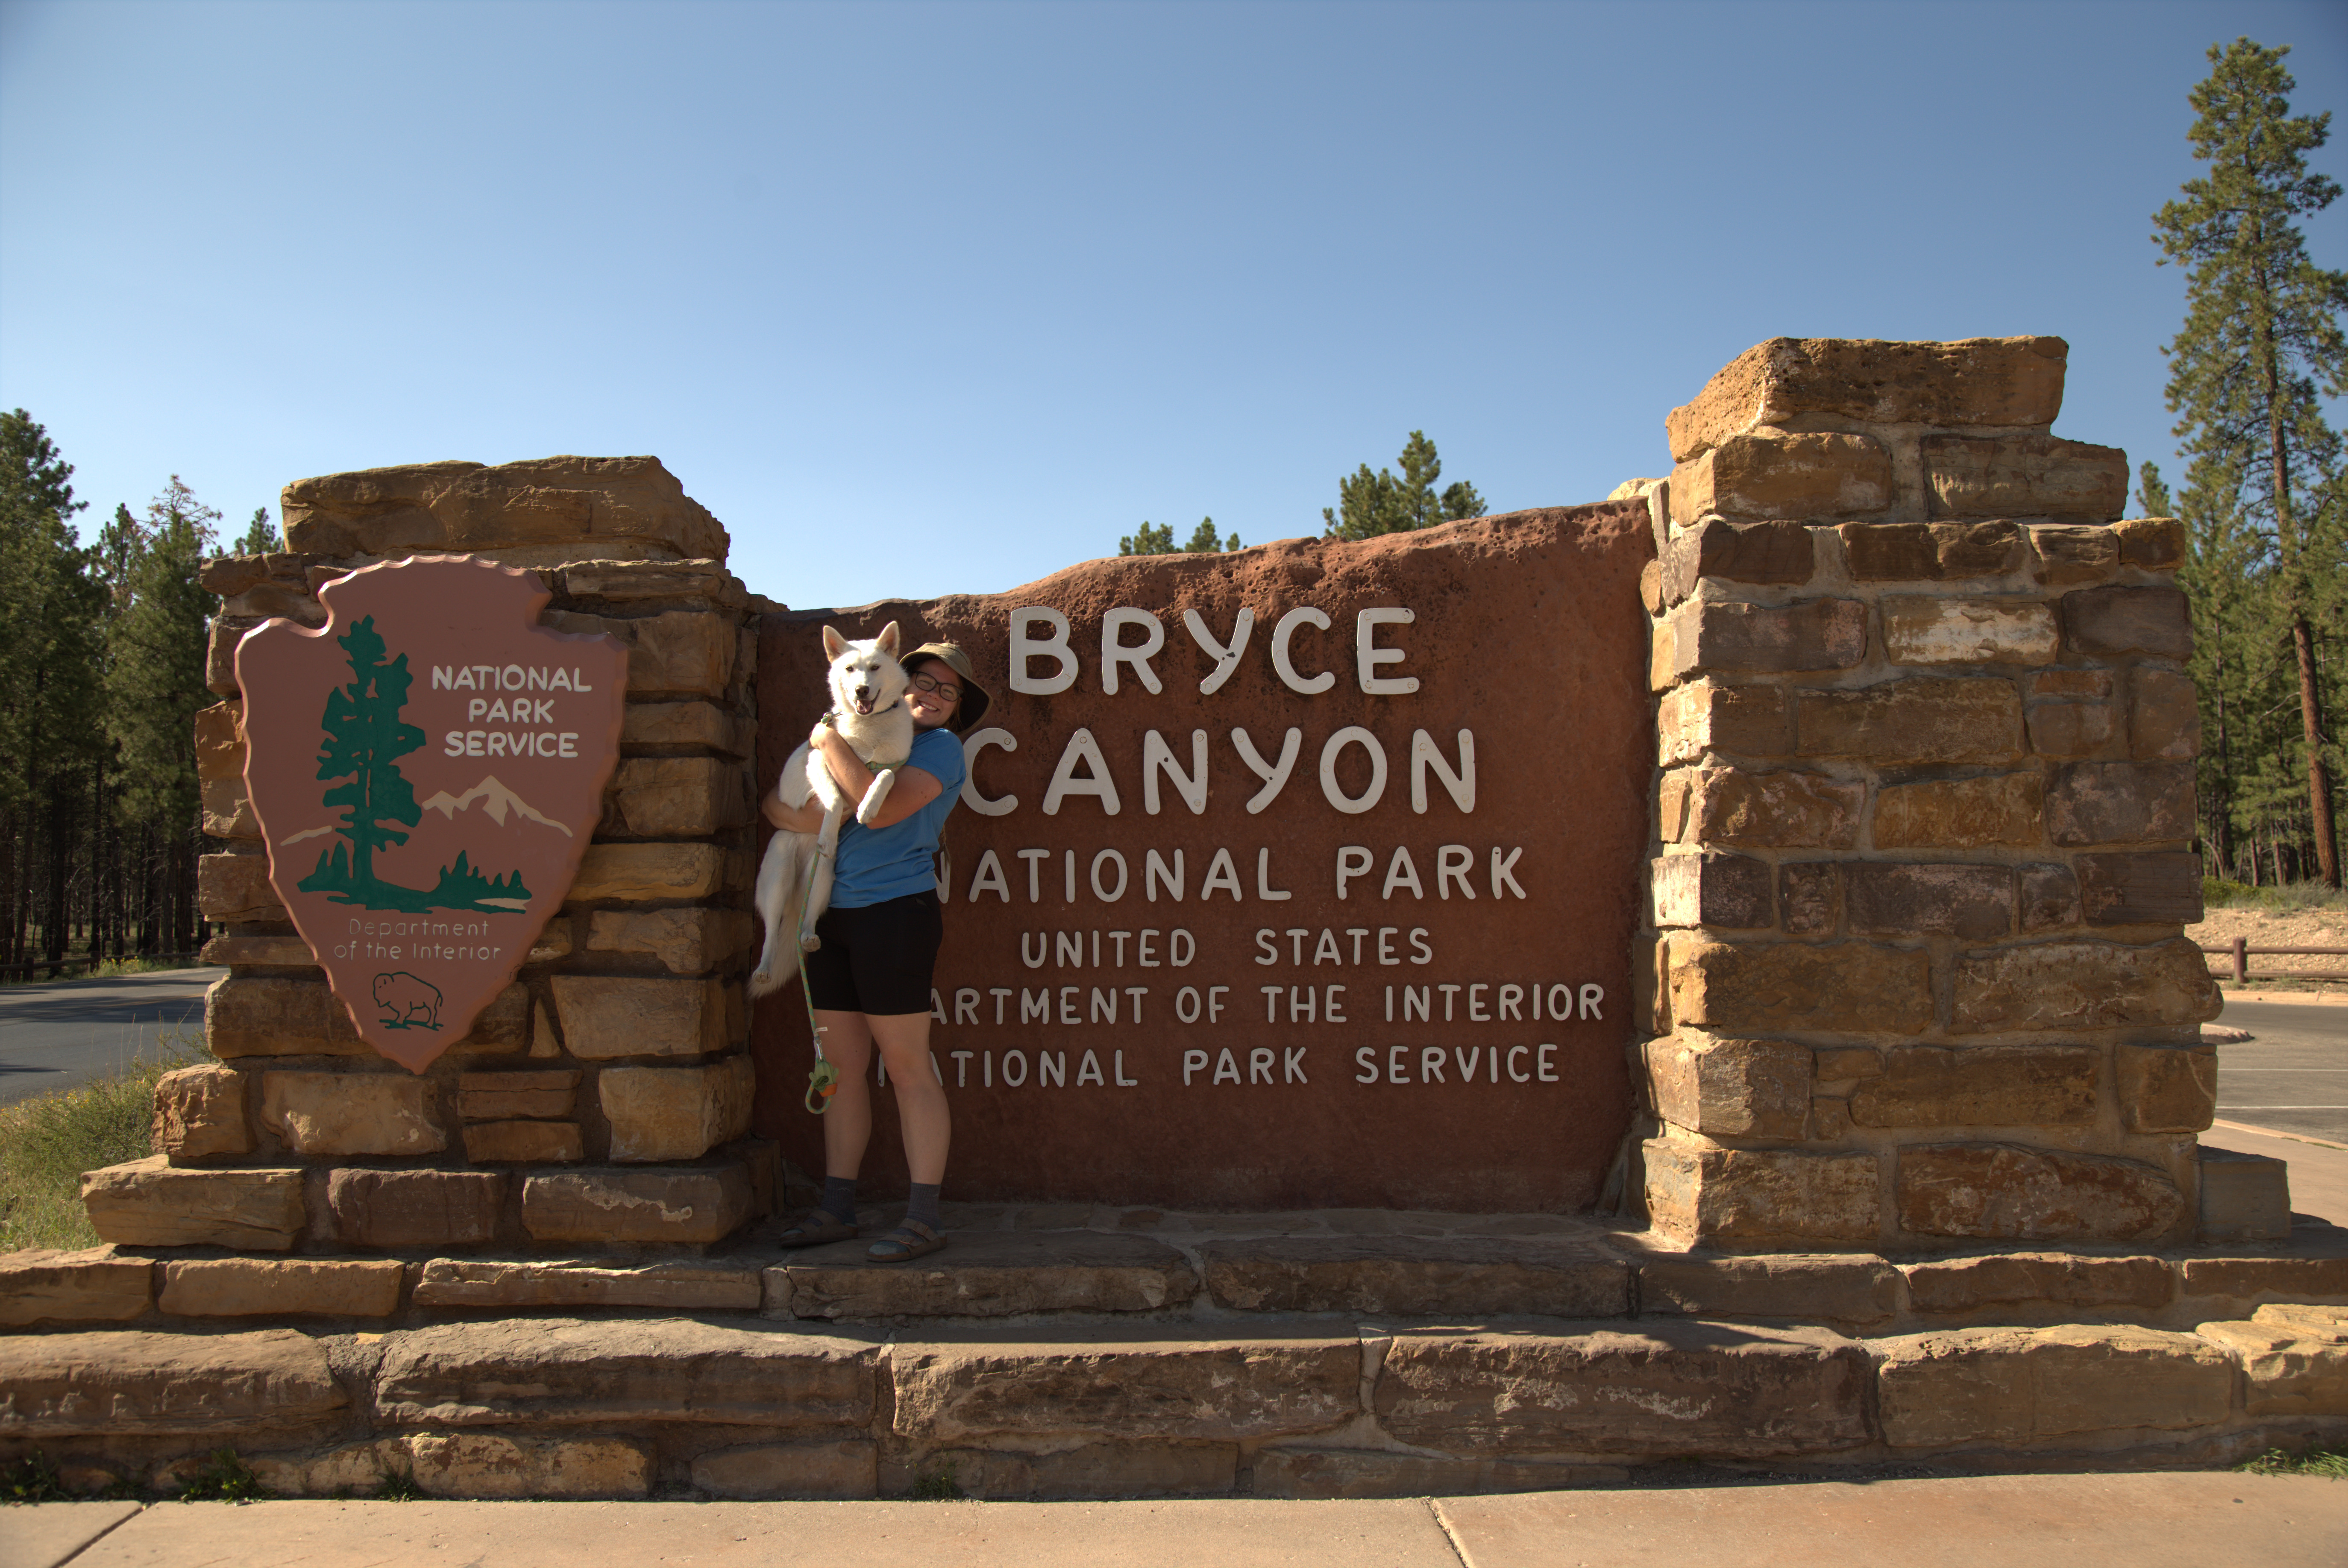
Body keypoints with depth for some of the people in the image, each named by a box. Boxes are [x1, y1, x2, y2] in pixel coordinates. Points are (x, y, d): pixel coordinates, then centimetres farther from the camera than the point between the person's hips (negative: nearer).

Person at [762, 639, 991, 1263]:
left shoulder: (940, 748, -1)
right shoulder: (867, 739, 19)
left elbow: (884, 809, -18)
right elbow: (781, 801, 16)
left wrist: (833, 743, -10)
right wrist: (791, 814, -8)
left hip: (894, 913, -7)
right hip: (832, 914, 7)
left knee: (907, 1065, -5)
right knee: (841, 1065, 10)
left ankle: (924, 1218, 0)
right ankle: (837, 1207, 19)